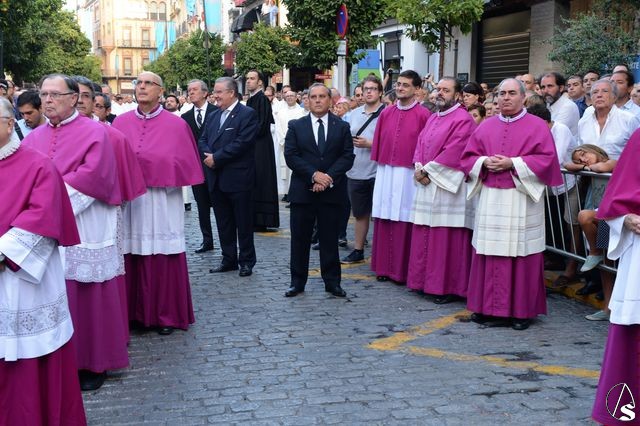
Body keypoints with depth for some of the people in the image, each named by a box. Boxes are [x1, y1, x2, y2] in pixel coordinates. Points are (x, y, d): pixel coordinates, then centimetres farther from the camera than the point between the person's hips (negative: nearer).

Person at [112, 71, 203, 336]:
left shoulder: (175, 124, 0)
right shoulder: (120, 123, 8)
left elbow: (183, 165, -5)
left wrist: (147, 163, -12)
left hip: (161, 205, -2)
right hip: (128, 204, 3)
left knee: (162, 261, 2)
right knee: (130, 261, 5)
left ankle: (166, 314, 15)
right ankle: (134, 312, 19)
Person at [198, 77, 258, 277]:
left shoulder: (248, 114, -7)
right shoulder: (213, 116, 15)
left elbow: (242, 143, -17)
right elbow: (202, 140, 12)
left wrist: (216, 158, -15)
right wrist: (208, 156, -10)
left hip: (238, 179, -7)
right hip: (216, 179, 7)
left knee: (243, 222, 3)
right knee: (223, 222, 12)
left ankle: (246, 261, 13)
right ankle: (229, 259, 22)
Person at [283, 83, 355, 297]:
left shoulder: (342, 126, 6)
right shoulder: (296, 126, 5)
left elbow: (347, 157, -2)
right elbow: (290, 156, -4)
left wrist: (328, 178, -15)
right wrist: (314, 175, -15)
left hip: (332, 191, 0)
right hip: (302, 191, 0)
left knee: (330, 239, 6)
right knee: (300, 239, 6)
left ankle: (332, 282, 15)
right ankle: (297, 282, 15)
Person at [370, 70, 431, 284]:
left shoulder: (423, 115, -4)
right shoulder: (386, 113, 10)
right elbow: (378, 144, 14)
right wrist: (380, 162, 10)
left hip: (408, 175, -4)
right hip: (385, 173, 4)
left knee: (404, 222, -1)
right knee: (384, 221, 6)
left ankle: (402, 270, 8)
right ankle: (384, 267, 15)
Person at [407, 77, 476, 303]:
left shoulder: (463, 120, -9)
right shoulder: (432, 118, 18)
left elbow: (453, 152, -16)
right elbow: (421, 143, 16)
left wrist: (428, 170, -13)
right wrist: (419, 168, -3)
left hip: (448, 186, -8)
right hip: (426, 184, 9)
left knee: (446, 238, -5)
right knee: (425, 237, 11)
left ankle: (448, 287, 2)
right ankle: (426, 281, 21)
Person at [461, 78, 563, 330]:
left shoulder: (537, 126, 1)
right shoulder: (486, 127, 13)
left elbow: (547, 160, -7)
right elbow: (468, 158, 13)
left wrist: (513, 163, -15)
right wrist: (484, 162, -8)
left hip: (521, 202, -4)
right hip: (490, 199, 4)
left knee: (520, 255, -2)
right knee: (489, 254, 6)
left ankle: (522, 310, 7)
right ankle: (486, 306, 15)